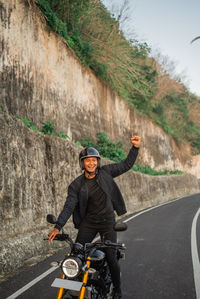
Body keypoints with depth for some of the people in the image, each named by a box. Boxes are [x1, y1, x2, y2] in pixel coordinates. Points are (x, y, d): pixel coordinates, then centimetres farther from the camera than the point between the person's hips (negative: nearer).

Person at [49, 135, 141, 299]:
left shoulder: (105, 172, -4)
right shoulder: (76, 185, -4)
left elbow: (126, 165, 1)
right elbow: (69, 206, -9)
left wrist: (135, 147, -11)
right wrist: (58, 227, -19)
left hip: (107, 221, -1)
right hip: (88, 222, 1)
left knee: (111, 258, 0)